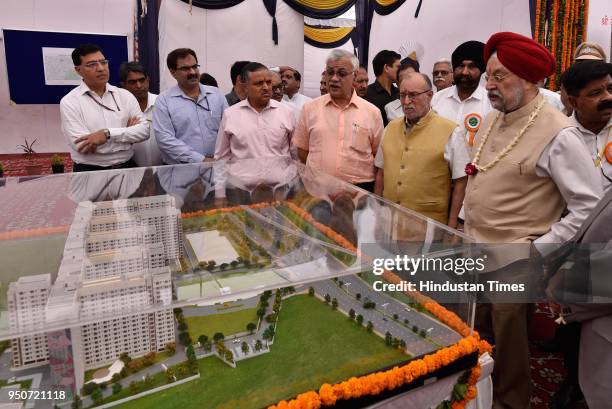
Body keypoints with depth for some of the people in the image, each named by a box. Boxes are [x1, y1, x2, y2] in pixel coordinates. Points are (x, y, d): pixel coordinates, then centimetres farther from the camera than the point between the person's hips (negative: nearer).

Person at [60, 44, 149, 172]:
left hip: (127, 168, 2)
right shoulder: (69, 102, -1)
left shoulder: (125, 95, 9)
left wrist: (108, 133, -14)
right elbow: (82, 146, -11)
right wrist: (127, 133, -5)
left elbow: (144, 130, -2)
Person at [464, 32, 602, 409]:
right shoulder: (490, 121, 7)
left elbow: (590, 207, -17)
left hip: (512, 263, -7)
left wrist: (536, 250, -17)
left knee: (508, 343, 10)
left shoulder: (557, 133, -17)